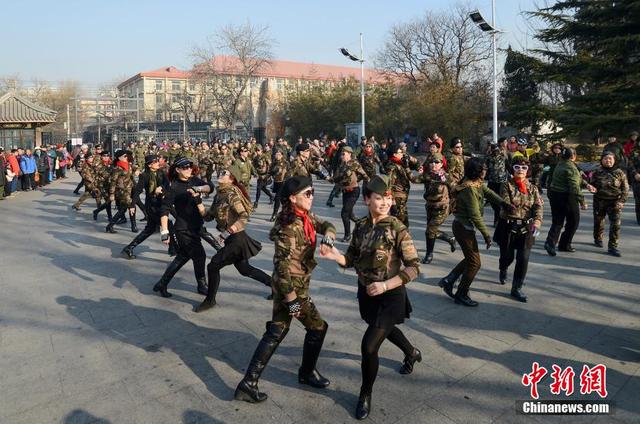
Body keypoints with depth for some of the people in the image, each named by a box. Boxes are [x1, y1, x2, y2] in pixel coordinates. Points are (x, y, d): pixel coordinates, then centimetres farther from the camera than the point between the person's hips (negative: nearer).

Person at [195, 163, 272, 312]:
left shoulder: (231, 194, -18)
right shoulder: (219, 193, 7)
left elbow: (244, 217, -24)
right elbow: (209, 216, 6)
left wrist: (228, 232, -30)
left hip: (236, 239, -9)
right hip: (232, 239, 9)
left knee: (213, 266, -3)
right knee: (244, 269, 21)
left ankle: (210, 300, 15)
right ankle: (274, 283, 36)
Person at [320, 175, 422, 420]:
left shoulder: (398, 229, -19)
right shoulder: (360, 227, -4)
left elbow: (414, 267, -19)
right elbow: (353, 259, 3)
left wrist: (386, 285, -28)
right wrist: (336, 256, -18)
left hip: (390, 296, -6)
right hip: (366, 293, 6)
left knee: (369, 345, -10)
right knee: (385, 329, 29)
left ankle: (366, 394, 19)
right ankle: (412, 353, 63)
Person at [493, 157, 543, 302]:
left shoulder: (533, 188, 6)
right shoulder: (506, 186, -3)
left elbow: (538, 207, -6)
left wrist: (537, 222, -23)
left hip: (526, 228, 2)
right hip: (508, 226, -2)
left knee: (523, 259, -2)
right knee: (507, 256, 9)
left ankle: (516, 289, 11)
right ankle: (503, 271, 46)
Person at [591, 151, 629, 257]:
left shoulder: (620, 173, 0)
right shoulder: (597, 172, 2)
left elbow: (625, 188, 2)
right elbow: (592, 184, 13)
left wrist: (621, 201, -9)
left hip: (614, 202, -1)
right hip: (599, 201, 1)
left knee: (615, 224, -9)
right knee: (598, 221, 15)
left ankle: (613, 247, -4)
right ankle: (598, 239, 40)